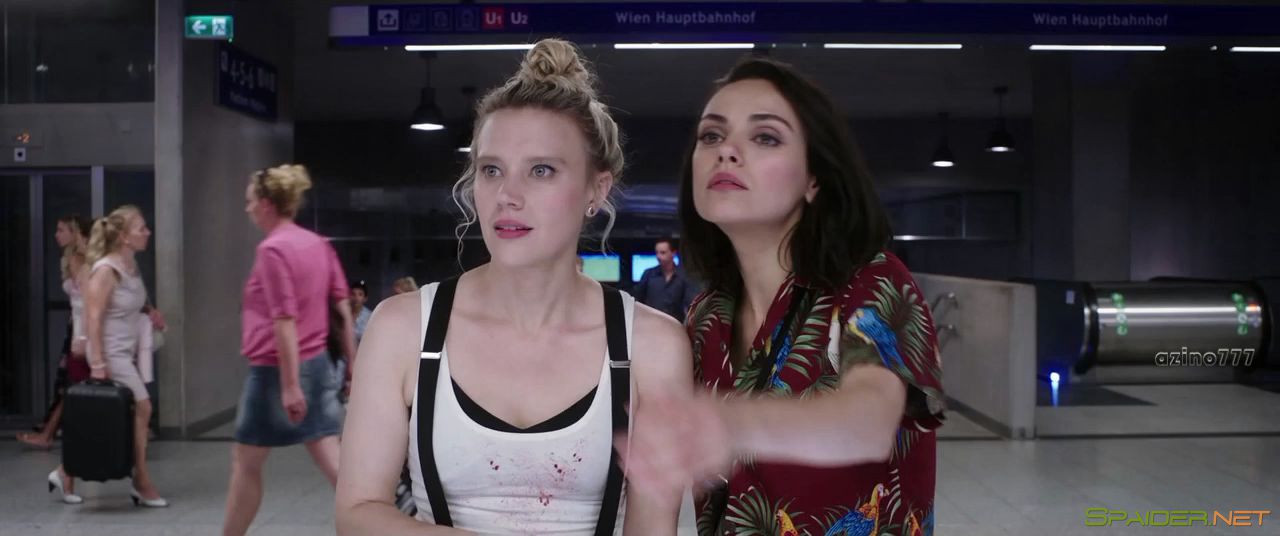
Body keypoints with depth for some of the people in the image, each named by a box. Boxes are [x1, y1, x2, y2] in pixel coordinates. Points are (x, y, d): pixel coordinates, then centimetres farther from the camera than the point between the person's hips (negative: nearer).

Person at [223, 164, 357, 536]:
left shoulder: (271, 249, -15)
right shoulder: (319, 244, 8)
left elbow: (284, 320, -21)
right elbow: (343, 307, 10)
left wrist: (289, 384, -21)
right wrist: (354, 362, 15)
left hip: (276, 370, -7)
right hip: (317, 365, 7)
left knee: (245, 462, 11)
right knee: (331, 459, 6)